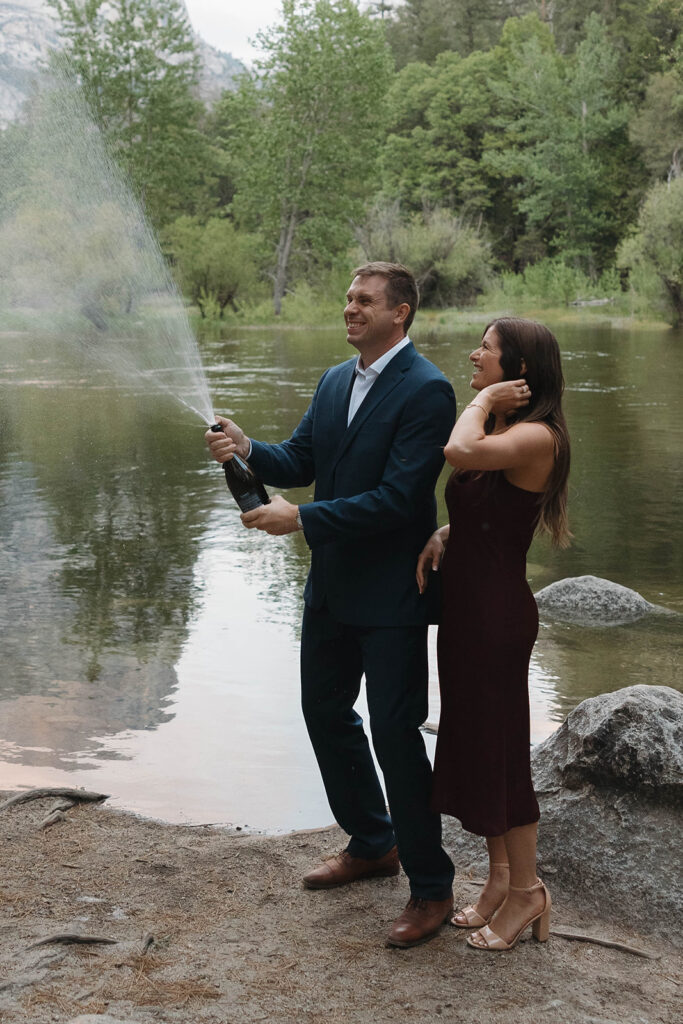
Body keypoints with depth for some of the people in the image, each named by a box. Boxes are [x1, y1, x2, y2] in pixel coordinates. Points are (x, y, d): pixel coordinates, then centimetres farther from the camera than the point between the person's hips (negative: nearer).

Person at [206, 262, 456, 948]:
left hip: (391, 592, -9)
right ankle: (372, 844, 38)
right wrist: (248, 450, -10)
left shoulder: (426, 391, -18)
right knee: (324, 711, 18)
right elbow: (301, 461, 11)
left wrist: (300, 519, -24)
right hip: (333, 586, 9)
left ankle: (431, 889, 12)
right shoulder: (334, 381, 10)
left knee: (395, 731, -4)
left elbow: (397, 498, -24)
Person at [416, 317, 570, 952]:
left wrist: (483, 399, -20)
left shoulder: (536, 435, -18)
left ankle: (526, 891, 19)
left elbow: (461, 453, -38)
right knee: (470, 741, 16)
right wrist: (440, 536, 1)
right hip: (464, 605, 10)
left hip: (498, 613, -10)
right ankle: (500, 876, 31)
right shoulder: (500, 431, 12)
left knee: (498, 746, 2)